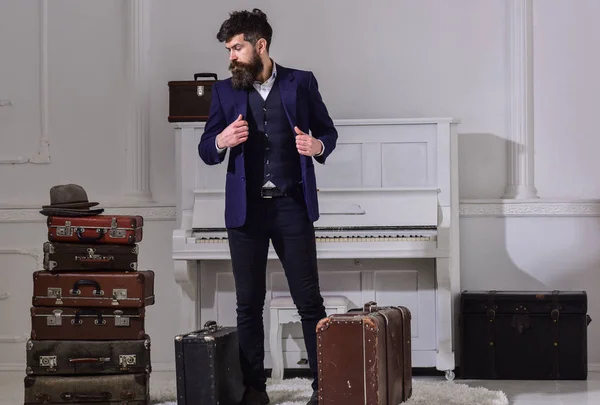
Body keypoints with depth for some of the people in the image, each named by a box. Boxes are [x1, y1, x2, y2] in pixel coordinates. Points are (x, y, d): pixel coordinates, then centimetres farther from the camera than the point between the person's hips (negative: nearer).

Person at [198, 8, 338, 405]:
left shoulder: (301, 83, 3)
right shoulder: (225, 91, 7)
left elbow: (328, 132, 9)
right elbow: (206, 151, 9)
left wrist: (317, 146, -13)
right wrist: (223, 140, -14)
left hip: (292, 207, -2)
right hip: (247, 209, 2)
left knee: (309, 300, -1)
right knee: (249, 303, 4)